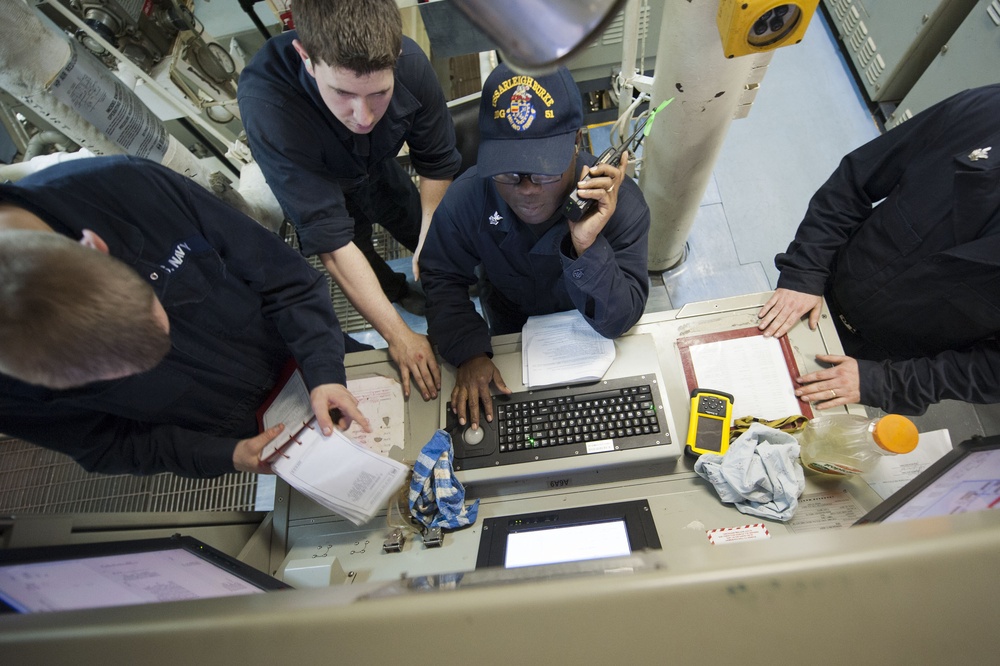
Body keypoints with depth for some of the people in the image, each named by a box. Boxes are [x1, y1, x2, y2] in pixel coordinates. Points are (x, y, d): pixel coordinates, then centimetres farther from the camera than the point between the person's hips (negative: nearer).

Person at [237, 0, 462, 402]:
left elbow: (438, 165, -19)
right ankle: (405, 296, 40)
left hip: (379, 169, 3)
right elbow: (331, 240, -43)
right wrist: (399, 336, -42)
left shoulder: (409, 61, -36)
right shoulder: (265, 101, -44)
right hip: (321, 188, -2)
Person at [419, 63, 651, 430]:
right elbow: (442, 277, -13)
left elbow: (620, 320, -30)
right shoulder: (466, 198, -30)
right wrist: (469, 353, -28)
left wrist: (588, 247, -49)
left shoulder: (620, 202, -33)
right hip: (511, 328, -1)